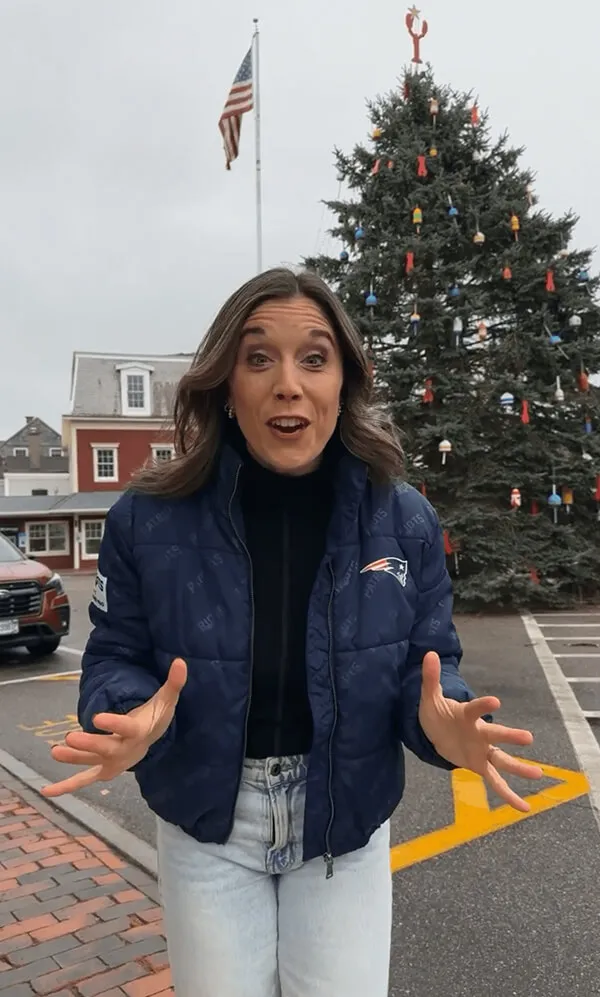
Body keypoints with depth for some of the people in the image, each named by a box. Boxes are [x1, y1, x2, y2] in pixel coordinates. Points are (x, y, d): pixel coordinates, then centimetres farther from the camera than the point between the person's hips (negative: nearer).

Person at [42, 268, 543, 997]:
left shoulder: (404, 519, -11)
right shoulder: (149, 518, -16)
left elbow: (427, 661, -4)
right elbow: (115, 660, -6)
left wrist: (442, 719, -26)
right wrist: (130, 719, -28)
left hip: (346, 825, 1)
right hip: (206, 825, 0)